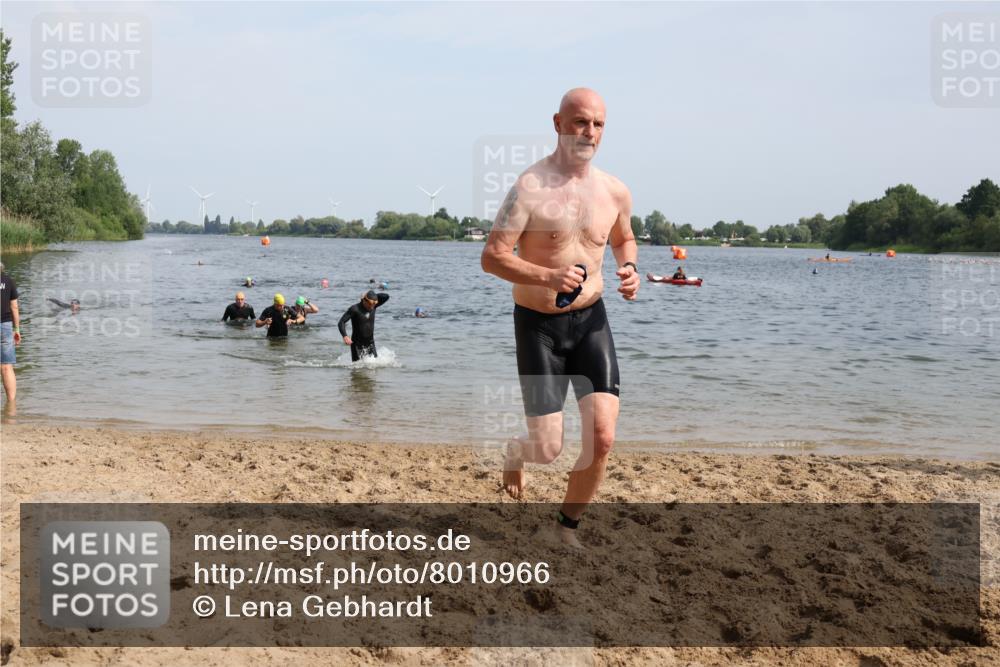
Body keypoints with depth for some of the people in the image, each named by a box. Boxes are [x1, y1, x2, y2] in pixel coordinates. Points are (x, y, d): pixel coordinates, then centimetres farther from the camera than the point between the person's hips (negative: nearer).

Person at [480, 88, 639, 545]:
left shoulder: (615, 192, 2)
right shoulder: (530, 188, -14)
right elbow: (491, 257, -17)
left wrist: (629, 268, 0)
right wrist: (548, 276, -31)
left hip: (590, 320, 4)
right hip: (538, 323, -4)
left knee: (602, 437, -8)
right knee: (549, 449, -2)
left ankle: (568, 526, 17)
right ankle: (517, 451, 38)